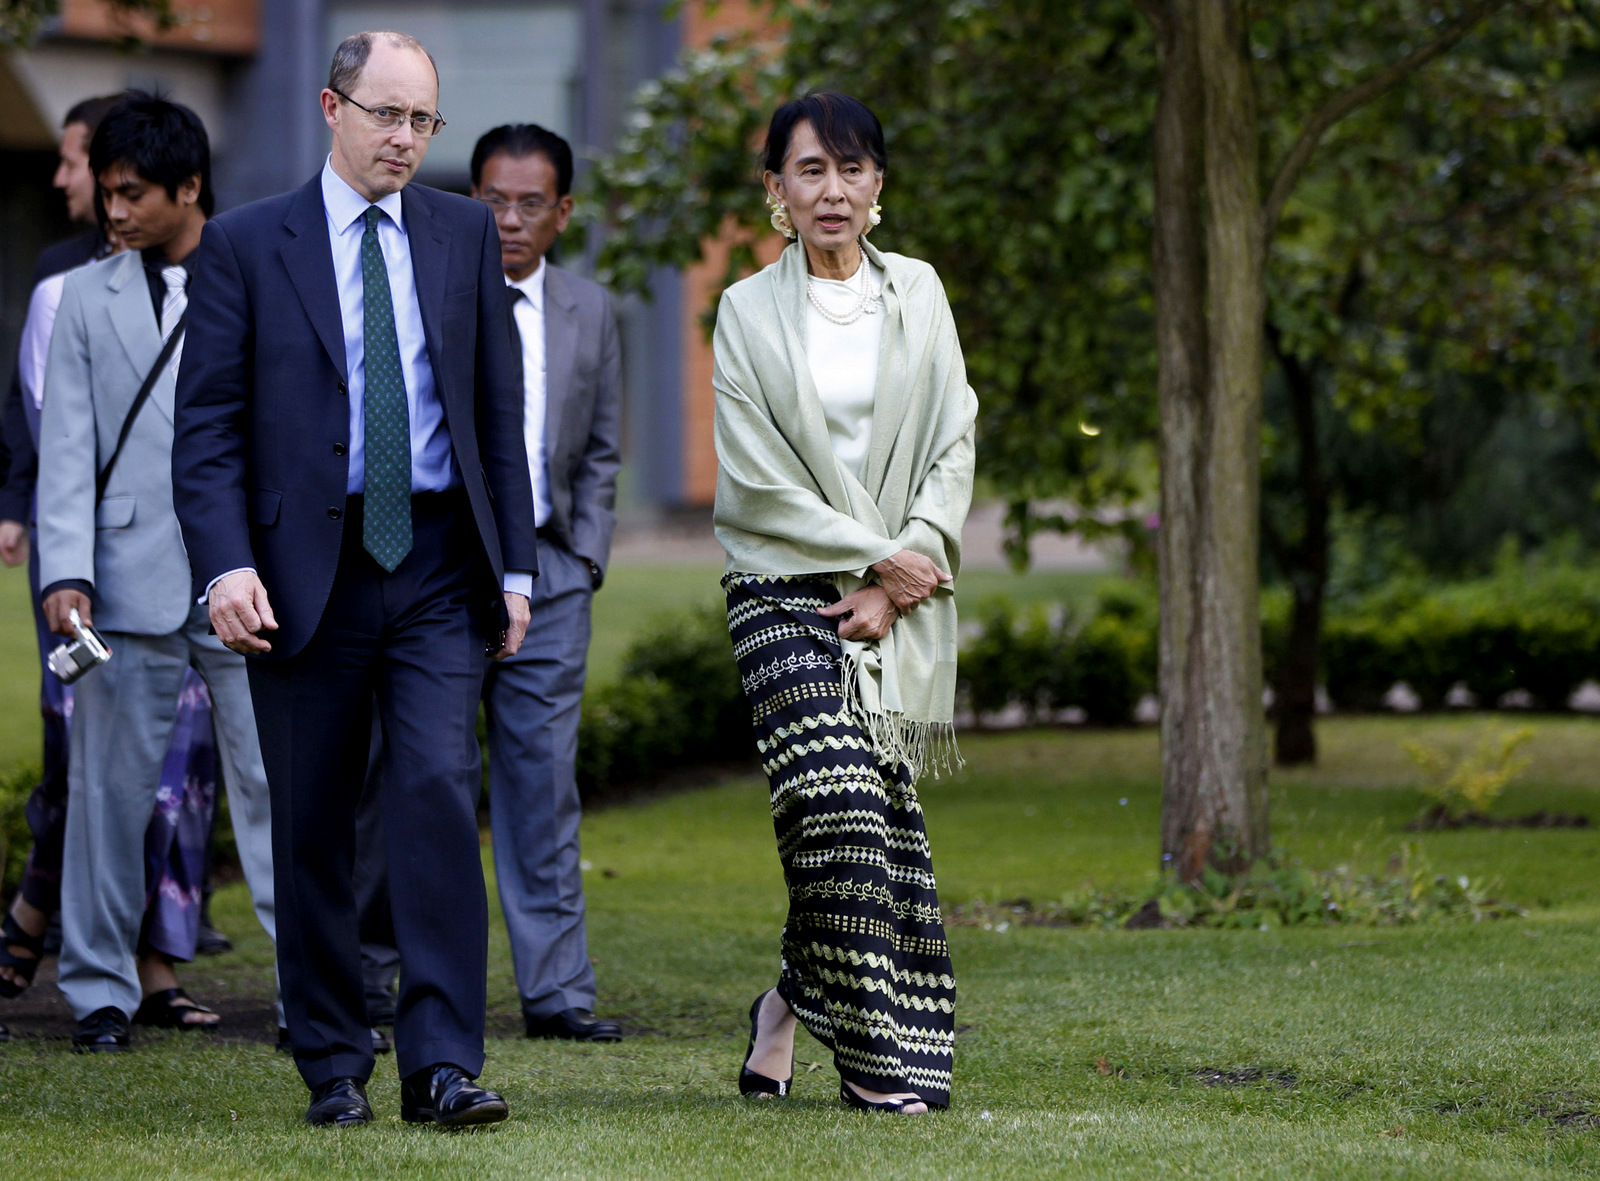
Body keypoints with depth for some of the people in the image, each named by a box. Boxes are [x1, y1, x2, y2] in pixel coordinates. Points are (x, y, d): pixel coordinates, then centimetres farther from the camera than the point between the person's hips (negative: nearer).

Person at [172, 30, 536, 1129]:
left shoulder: (465, 234, 10)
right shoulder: (246, 244, 2)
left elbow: (499, 409, 12)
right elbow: (208, 424, -2)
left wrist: (515, 564, 7)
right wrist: (226, 565, -14)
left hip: (439, 564, 1)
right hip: (306, 570, -1)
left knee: (440, 791, -13)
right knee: (313, 824, 5)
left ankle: (443, 1065, -14)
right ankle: (335, 1066, 16)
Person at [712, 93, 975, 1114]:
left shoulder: (918, 293, 10)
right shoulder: (750, 311, 2)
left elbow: (954, 446, 5)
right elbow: (756, 479, -3)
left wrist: (899, 580, -7)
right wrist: (874, 558, -8)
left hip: (902, 599, 3)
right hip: (787, 590, -3)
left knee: (882, 812, -1)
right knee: (841, 801, -17)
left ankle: (795, 1001, 19)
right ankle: (873, 1046, -10)